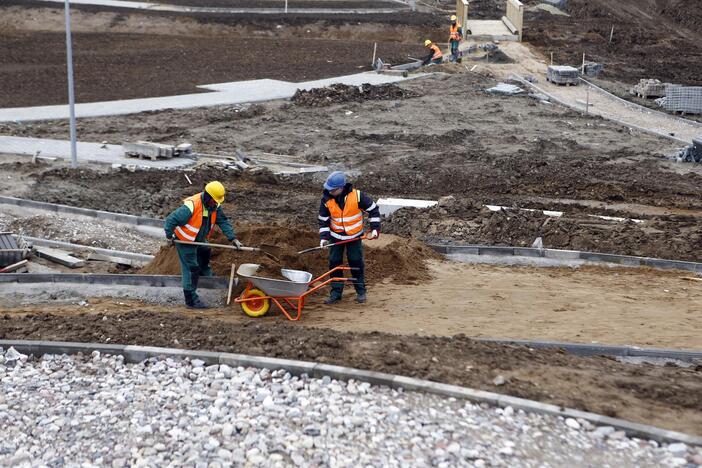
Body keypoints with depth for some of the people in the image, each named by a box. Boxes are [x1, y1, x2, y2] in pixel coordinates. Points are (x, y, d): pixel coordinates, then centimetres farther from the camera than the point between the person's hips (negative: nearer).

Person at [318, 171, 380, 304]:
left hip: (354, 236, -2)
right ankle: (336, 292, 14)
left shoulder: (357, 196, -22)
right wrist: (324, 237, -14)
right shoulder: (326, 199, -15)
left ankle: (361, 291, 21)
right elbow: (323, 220, -4)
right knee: (334, 263, 3)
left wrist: (375, 229, -12)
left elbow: (373, 209, -10)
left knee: (356, 263, 6)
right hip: (336, 236, 2)